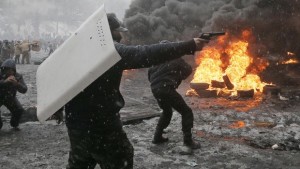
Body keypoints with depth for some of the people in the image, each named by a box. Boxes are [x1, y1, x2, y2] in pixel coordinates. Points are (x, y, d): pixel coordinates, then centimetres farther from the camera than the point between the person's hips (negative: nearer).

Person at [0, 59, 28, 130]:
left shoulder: (18, 76, -21)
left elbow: (24, 90, -29)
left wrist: (16, 83, -47)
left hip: (10, 98, 2)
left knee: (19, 110, -13)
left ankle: (14, 124, 17)